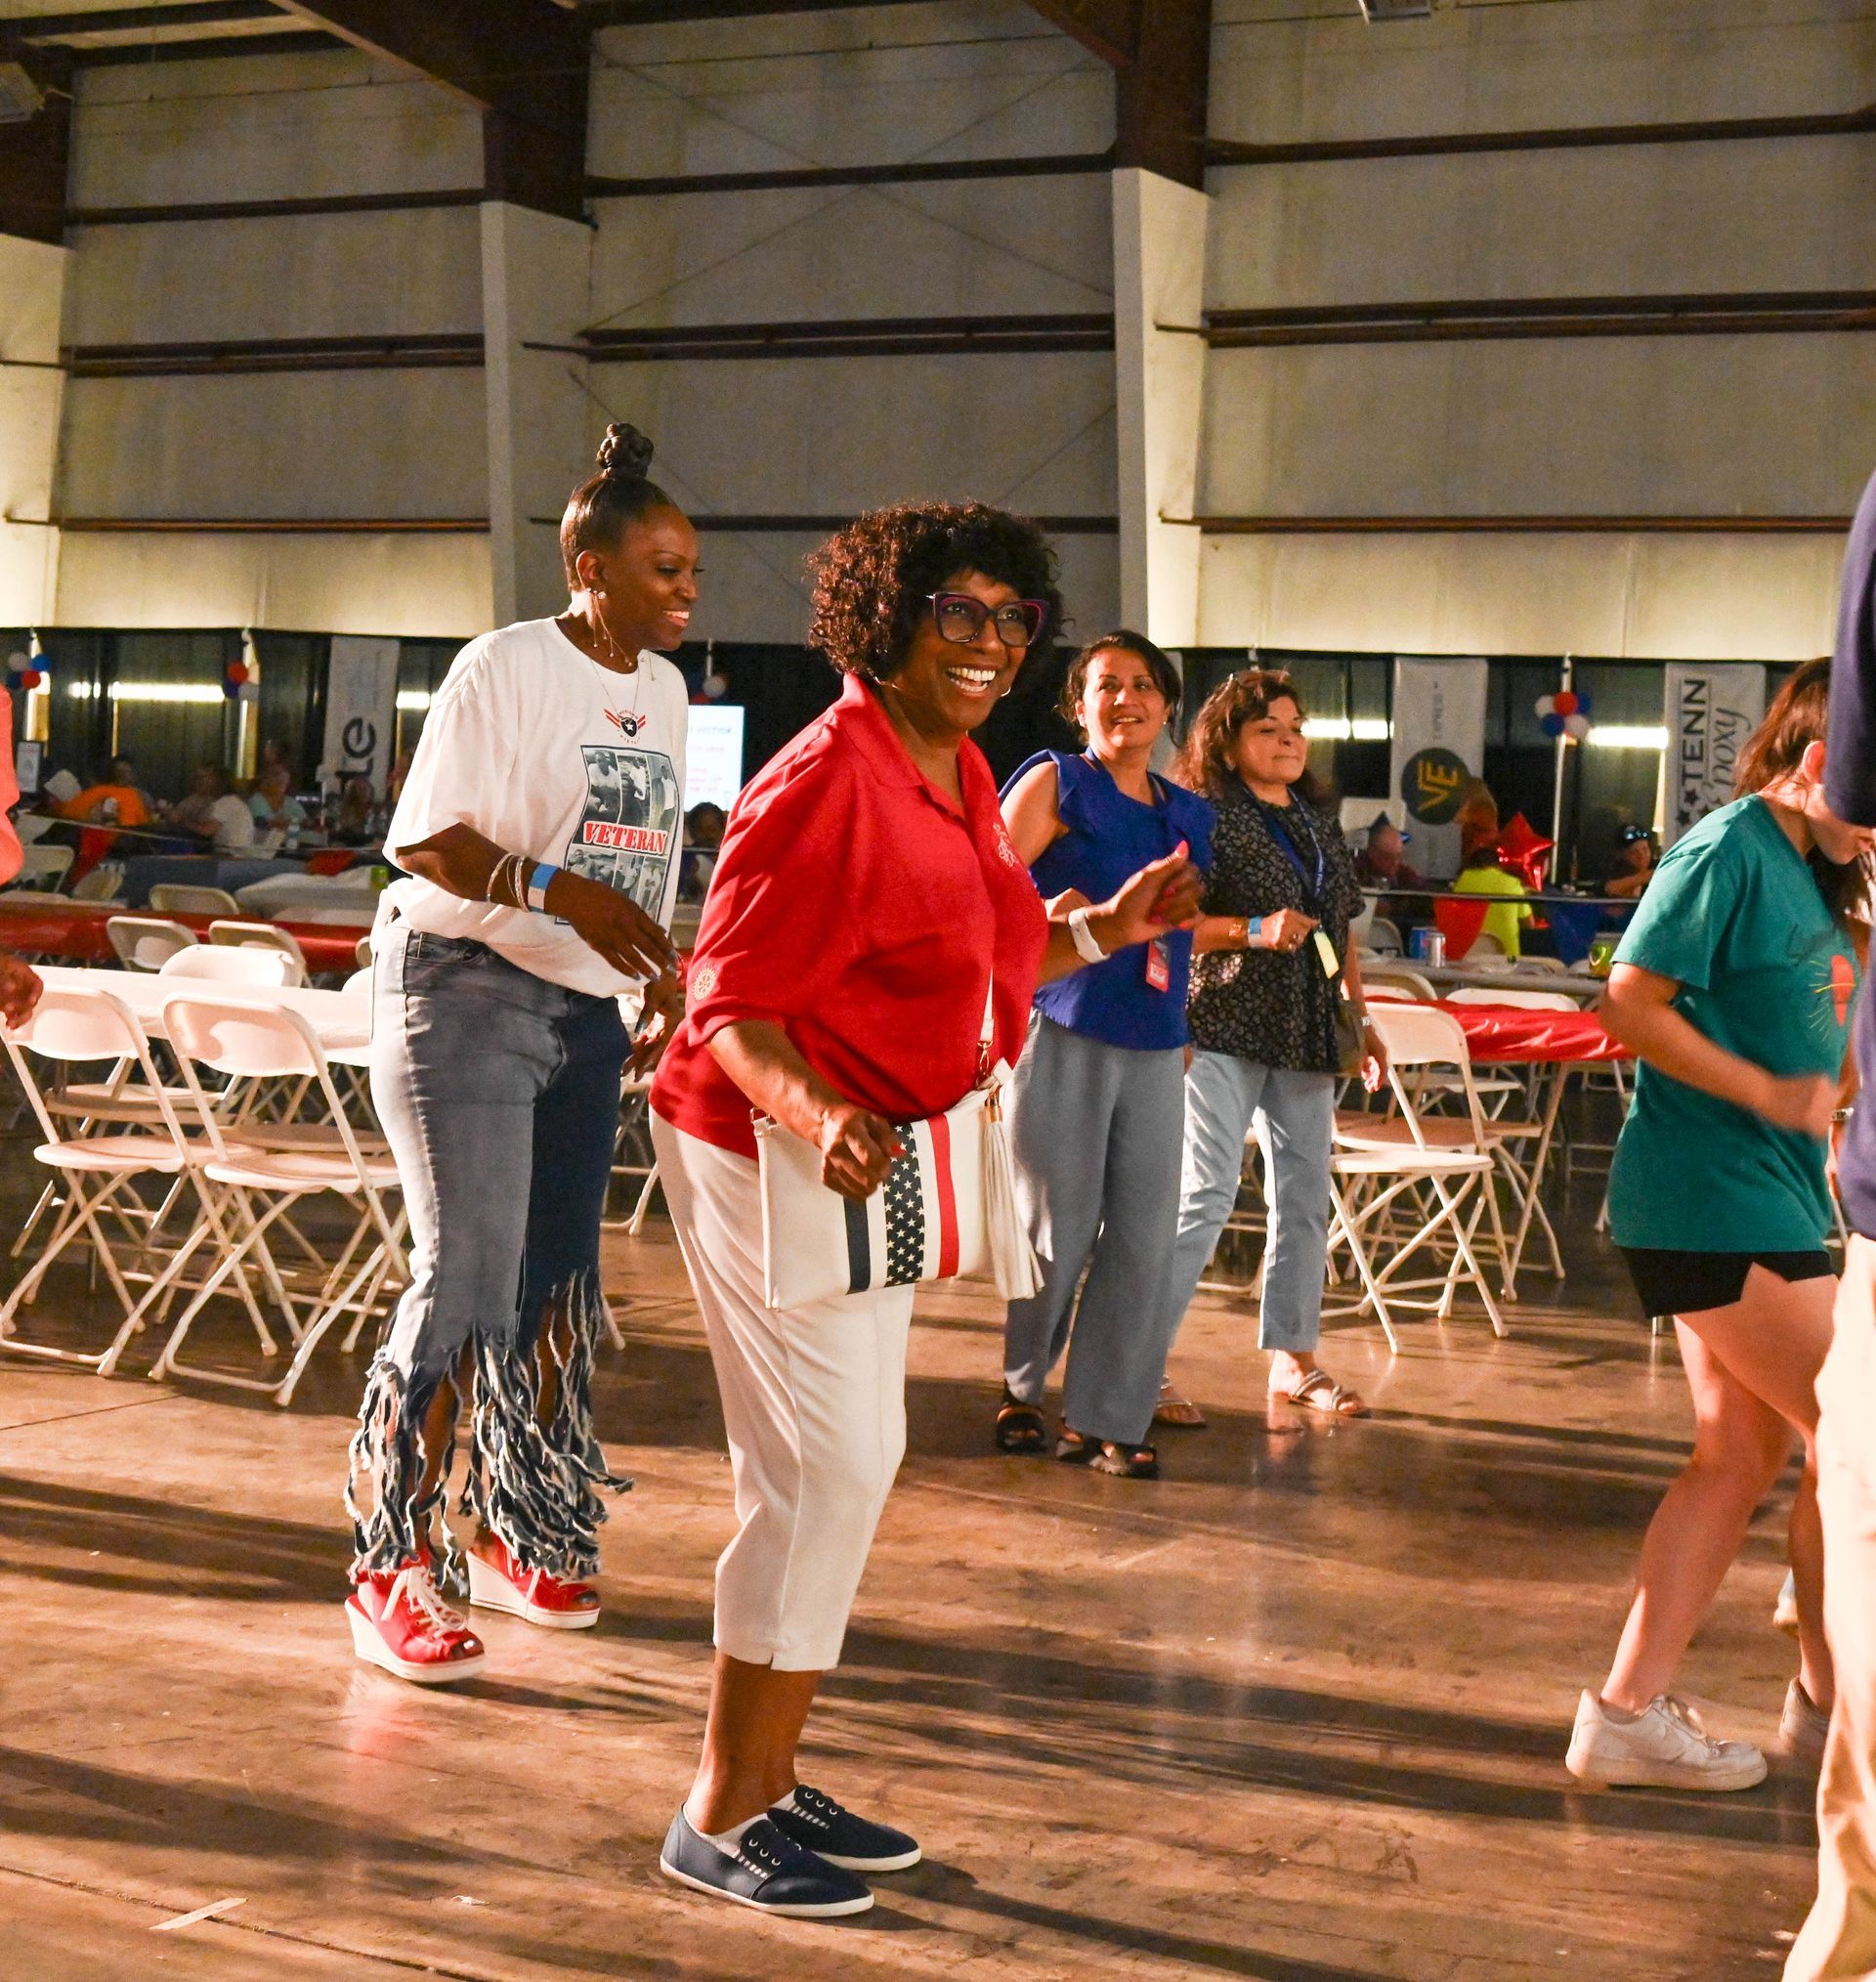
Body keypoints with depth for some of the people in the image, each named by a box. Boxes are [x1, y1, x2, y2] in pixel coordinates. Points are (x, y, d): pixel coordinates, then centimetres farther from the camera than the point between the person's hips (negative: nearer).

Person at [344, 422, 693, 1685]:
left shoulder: (665, 691, 12)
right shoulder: (507, 667, -10)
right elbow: (426, 836, -15)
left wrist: (664, 996, 17)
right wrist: (563, 894, -25)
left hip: (585, 1009, 7)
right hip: (466, 991, -7)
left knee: (558, 1281, 10)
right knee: (468, 1274, -12)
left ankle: (518, 1537, 25)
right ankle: (392, 1572, -4)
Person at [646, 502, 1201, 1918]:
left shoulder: (962, 777, 8)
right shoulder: (827, 784, -21)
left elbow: (977, 969, 17)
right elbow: (731, 1008, -23)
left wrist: (1104, 930, 8)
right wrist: (820, 1117, -39)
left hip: (871, 1158, 10)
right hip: (770, 1154, -10)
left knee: (848, 1461, 14)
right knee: (826, 1465, -9)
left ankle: (768, 1783, 26)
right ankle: (720, 1818, 2)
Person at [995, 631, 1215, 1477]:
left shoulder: (1189, 815, 17)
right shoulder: (1054, 782, -1)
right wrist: (1047, 916, -27)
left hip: (1155, 1051, 5)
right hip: (1067, 1035, -5)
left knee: (1143, 1239, 2)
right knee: (1057, 1232, 0)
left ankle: (1104, 1420, 12)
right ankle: (1019, 1387, 23)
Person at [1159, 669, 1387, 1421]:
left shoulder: (1320, 821, 16)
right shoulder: (1207, 817, -7)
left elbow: (1341, 930, 22)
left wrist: (1361, 1019, 18)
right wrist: (1255, 931, -23)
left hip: (1306, 1037, 7)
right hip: (1224, 1028, -7)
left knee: (1305, 1197, 10)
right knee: (1204, 1196, -10)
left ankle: (1293, 1358, 20)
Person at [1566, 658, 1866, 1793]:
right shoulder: (1729, 851, -13)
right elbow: (1630, 1003, -19)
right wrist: (1771, 1095, -18)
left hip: (1765, 1198, 10)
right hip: (1717, 1198, -10)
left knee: (1743, 1454, 9)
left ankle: (1631, 1710, 12)